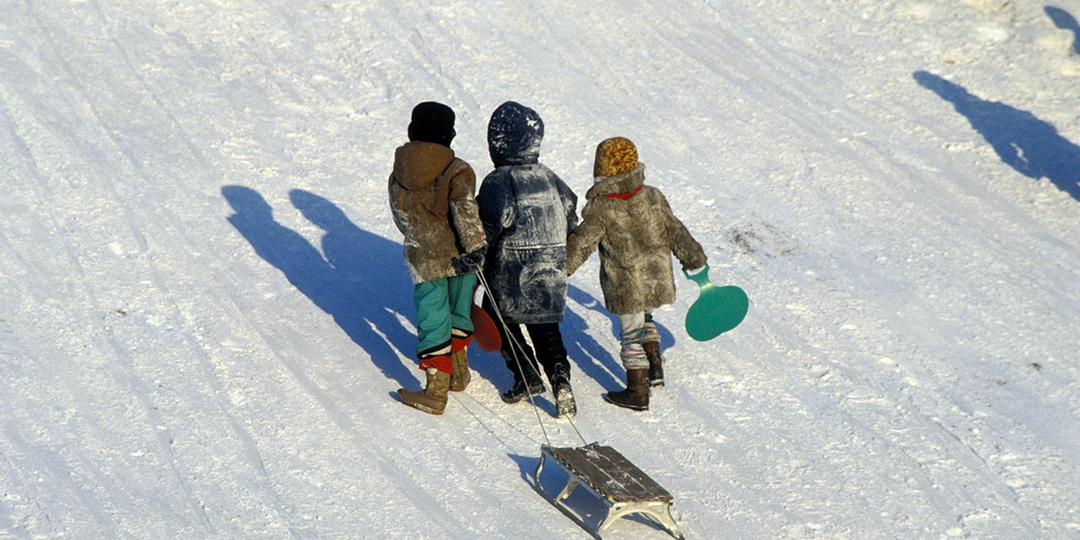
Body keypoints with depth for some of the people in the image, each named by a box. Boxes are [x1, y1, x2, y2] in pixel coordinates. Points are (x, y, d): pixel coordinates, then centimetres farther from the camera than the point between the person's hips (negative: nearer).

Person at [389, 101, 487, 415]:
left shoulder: (399, 173, 0)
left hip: (423, 260, 0)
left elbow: (400, 214, 11)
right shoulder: (457, 171, -11)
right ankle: (458, 372, 35)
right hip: (459, 257, 0)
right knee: (459, 313, 20)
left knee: (432, 321, 4)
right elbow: (465, 210, -25)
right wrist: (475, 247, -26)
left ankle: (436, 391, 0)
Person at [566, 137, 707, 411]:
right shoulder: (653, 197, -3)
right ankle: (655, 365, 22)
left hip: (625, 288, -5)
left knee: (631, 335, 7)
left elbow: (579, 245, -17)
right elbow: (675, 232, 5)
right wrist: (695, 259, 17)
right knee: (645, 320, 30)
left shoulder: (600, 211, -17)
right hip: (658, 280, 5)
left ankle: (637, 393, 14)